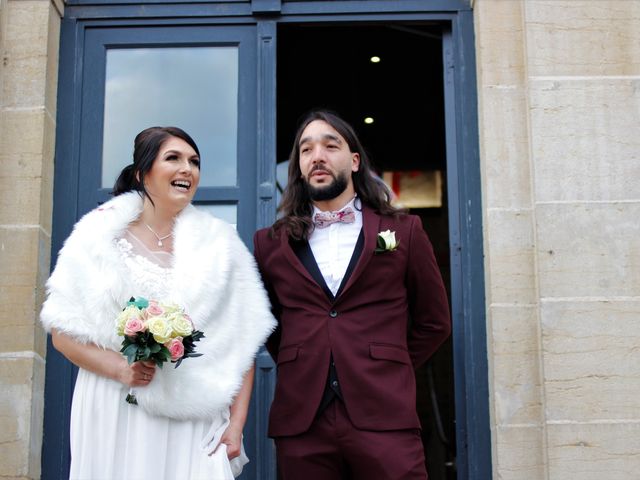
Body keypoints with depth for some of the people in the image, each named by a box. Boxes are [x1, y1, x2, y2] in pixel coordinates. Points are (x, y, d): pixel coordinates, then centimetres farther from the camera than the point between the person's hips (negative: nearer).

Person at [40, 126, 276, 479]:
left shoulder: (220, 242, 7)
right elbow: (63, 332, 2)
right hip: (115, 415, 0)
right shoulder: (99, 236, 3)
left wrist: (236, 424, -3)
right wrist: (119, 369, -14)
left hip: (194, 422, 1)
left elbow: (241, 343, 5)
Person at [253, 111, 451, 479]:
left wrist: (387, 372, 9)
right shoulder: (270, 243, 10)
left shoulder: (404, 231, 8)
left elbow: (434, 323, 14)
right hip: (301, 424, 1)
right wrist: (301, 369, 11)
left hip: (385, 421, -1)